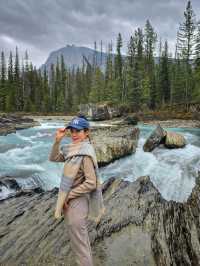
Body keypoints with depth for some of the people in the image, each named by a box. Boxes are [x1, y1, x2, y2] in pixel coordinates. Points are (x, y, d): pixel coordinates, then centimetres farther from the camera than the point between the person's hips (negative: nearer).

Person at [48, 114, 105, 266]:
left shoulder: (85, 154, -23)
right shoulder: (73, 149, 2)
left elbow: (91, 183, -24)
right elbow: (53, 158, 6)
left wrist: (69, 195, -16)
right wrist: (57, 140, -8)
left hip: (77, 202, -9)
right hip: (74, 200, 9)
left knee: (79, 242, 8)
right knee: (82, 239, 25)